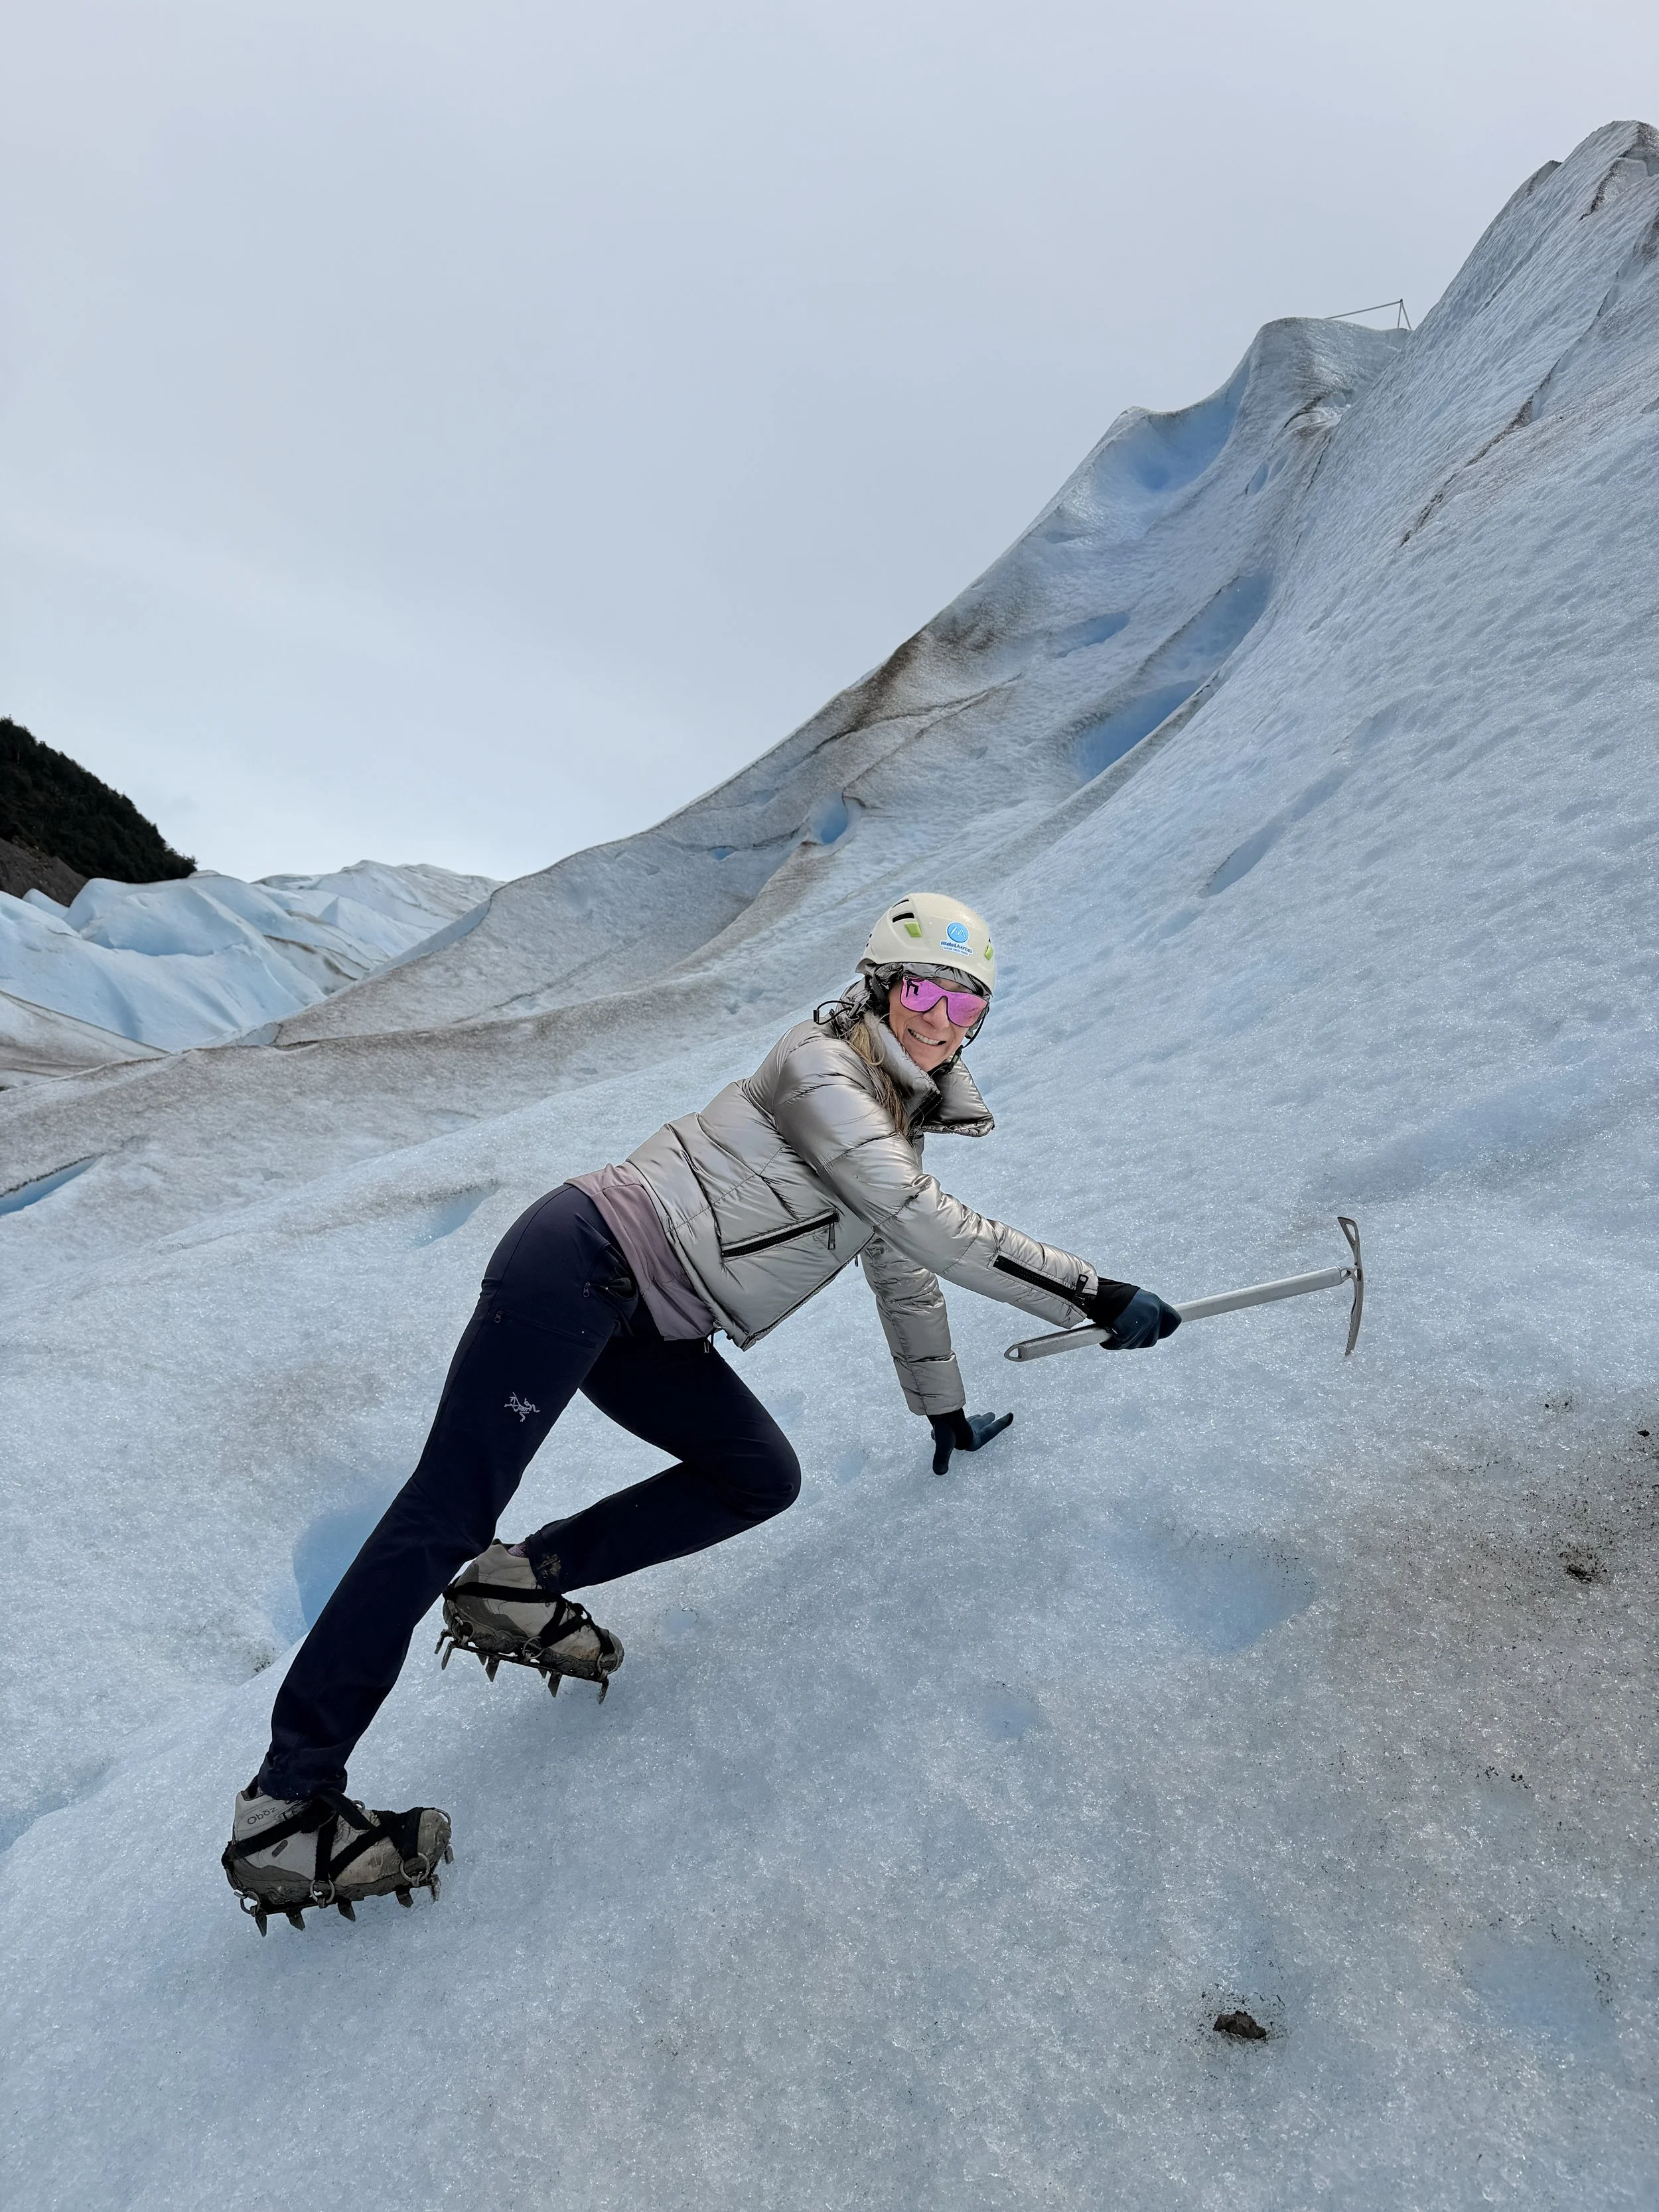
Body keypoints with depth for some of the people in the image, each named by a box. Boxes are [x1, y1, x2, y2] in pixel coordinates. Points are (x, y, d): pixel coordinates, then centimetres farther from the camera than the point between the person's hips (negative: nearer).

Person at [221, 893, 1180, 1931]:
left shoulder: (900, 1132, 15)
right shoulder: (821, 1067, -12)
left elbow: (908, 1270, 25)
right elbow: (928, 1224, -23)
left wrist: (948, 1414, 33)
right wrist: (1094, 1293, -21)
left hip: (648, 1328, 9)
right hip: (583, 1261, -9)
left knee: (762, 1477, 0)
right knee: (451, 1513, -9)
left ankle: (519, 1585, 8)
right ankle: (283, 1808, 0)